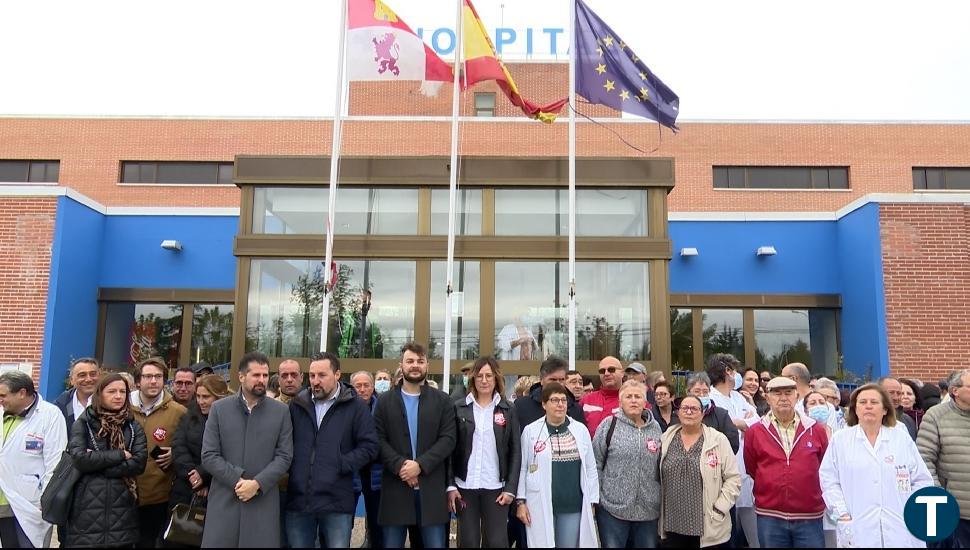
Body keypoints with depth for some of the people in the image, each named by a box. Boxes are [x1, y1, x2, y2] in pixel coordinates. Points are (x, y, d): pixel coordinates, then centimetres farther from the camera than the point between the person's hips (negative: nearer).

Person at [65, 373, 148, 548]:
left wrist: (96, 463, -11)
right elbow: (79, 458, -12)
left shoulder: (134, 427, 7)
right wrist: (120, 455, -9)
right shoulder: (83, 424, 3)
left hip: (122, 509, 2)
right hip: (88, 508, -2)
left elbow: (139, 463, -6)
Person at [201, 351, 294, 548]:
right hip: (224, 500, 0)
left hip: (263, 502, 0)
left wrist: (257, 483, -13)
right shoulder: (219, 409, 5)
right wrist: (238, 480, -11)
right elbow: (209, 456, 0)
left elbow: (284, 456, 0)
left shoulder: (281, 412, 5)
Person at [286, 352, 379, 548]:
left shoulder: (355, 407, 0)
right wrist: (290, 467, -1)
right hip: (298, 499, 3)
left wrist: (342, 465, -11)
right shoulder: (296, 405, 10)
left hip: (336, 502, -3)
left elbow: (369, 446, -2)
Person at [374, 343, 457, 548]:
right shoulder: (385, 401, 9)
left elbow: (448, 439, -3)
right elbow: (379, 439, -1)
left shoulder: (443, 401, 6)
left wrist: (420, 464, -15)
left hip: (431, 486, 0)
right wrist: (400, 465, -16)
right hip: (395, 486, 1)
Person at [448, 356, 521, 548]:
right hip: (465, 486, 0)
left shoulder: (507, 410, 4)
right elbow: (450, 449, 2)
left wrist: (510, 488, -5)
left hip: (496, 487, 0)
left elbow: (515, 452, 2)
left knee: (497, 542, 1)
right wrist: (450, 485, -5)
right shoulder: (459, 408, 3)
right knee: (467, 541, 6)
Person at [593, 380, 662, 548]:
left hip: (648, 509, 4)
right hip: (612, 507, -4)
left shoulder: (655, 428, 7)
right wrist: (596, 496, -4)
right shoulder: (608, 425, -5)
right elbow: (596, 463, -2)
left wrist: (660, 500, 16)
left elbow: (660, 467, 16)